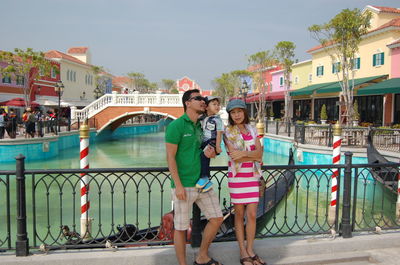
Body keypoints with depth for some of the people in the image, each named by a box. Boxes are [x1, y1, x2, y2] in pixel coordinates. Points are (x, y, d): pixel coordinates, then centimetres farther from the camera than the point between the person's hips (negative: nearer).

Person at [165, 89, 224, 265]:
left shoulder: (201, 126, 13)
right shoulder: (176, 125, -9)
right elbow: (170, 157, -13)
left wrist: (211, 153, -3)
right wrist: (178, 185, -18)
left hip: (202, 182, 8)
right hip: (184, 185, -7)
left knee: (217, 218, 10)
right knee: (181, 227, 4)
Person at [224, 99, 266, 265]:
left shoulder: (252, 130, 7)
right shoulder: (228, 132, -5)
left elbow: (259, 152, -4)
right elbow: (234, 156, -14)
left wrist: (244, 153, -19)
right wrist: (254, 156, -13)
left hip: (252, 176, 3)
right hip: (237, 176, -3)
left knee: (252, 215, 3)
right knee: (239, 215, 6)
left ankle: (250, 250, 18)